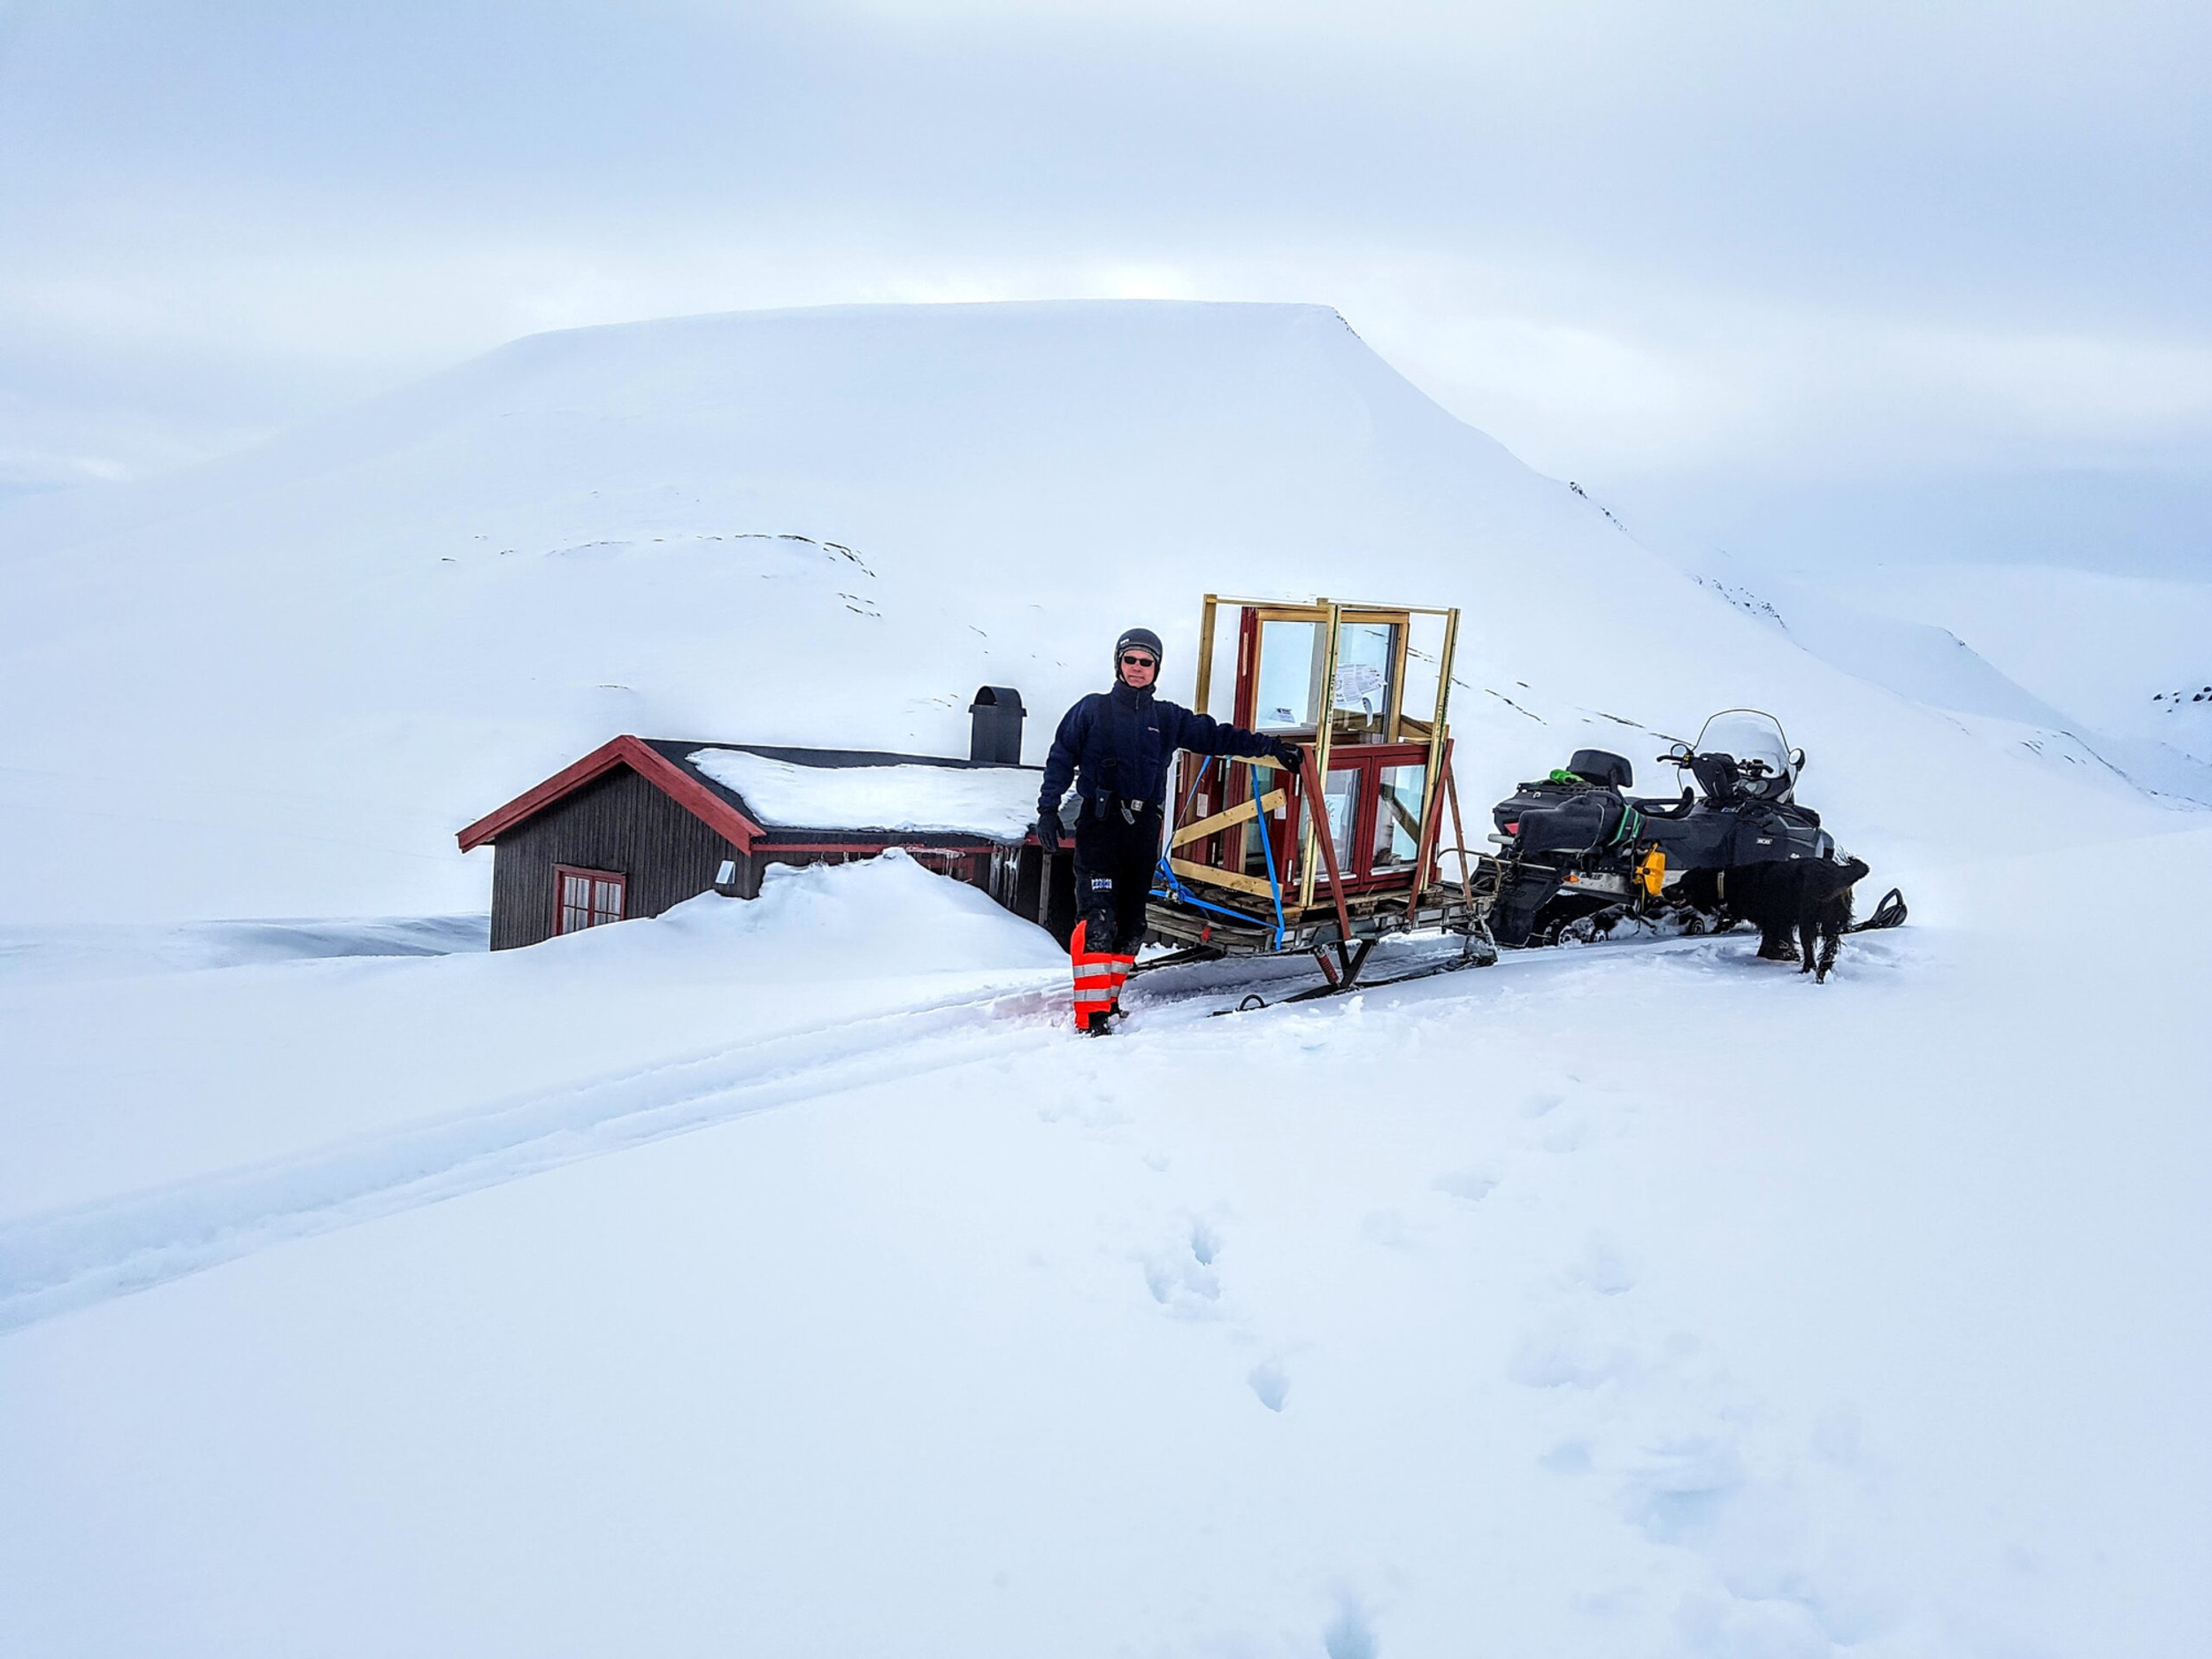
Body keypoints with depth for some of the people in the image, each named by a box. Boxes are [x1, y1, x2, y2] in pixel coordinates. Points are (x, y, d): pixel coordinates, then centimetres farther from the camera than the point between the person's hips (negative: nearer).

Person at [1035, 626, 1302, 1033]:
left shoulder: (1168, 718, 13)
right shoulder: (1092, 710, 5)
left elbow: (1216, 736, 13)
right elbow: (1061, 759, 5)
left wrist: (1270, 747, 6)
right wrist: (1048, 809, -3)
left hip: (1143, 828, 4)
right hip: (1098, 822, -4)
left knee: (1130, 922, 7)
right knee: (1097, 919, -14)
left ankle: (1109, 999, 20)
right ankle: (1090, 1015, -16)